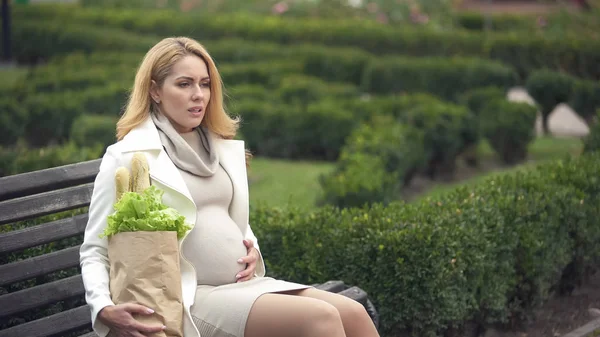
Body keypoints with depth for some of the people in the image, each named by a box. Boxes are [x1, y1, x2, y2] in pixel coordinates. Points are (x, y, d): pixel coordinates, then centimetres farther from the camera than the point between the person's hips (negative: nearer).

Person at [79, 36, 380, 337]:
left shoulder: (219, 148, 15)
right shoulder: (127, 157, -4)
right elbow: (95, 251, -3)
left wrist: (252, 250, 5)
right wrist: (106, 310, -22)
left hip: (243, 286, 7)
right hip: (188, 300, -7)